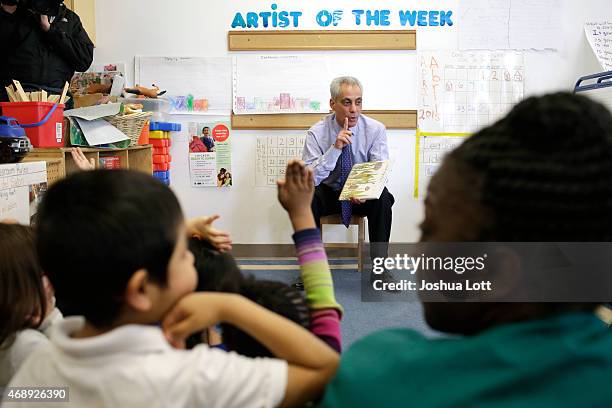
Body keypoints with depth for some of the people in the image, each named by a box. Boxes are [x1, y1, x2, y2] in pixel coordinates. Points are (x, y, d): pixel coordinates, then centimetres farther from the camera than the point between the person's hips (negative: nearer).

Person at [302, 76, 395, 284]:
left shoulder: (375, 129, -9)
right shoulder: (317, 133, -12)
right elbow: (310, 178, -22)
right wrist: (335, 148, -33)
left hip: (363, 196, 0)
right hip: (329, 193, 0)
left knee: (383, 197, -31)